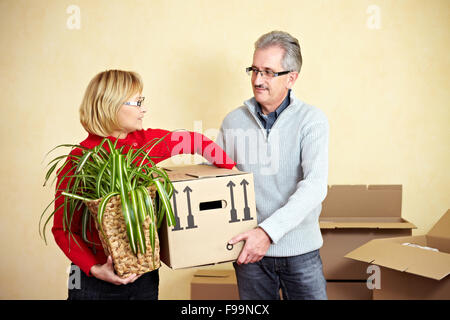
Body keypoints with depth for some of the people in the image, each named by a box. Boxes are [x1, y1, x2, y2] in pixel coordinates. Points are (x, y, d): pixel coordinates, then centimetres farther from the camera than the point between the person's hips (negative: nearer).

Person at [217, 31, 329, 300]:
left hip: (300, 249, -2)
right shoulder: (234, 121, 2)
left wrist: (269, 231, -27)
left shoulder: (312, 120, -7)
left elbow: (315, 186, -18)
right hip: (250, 249, 2)